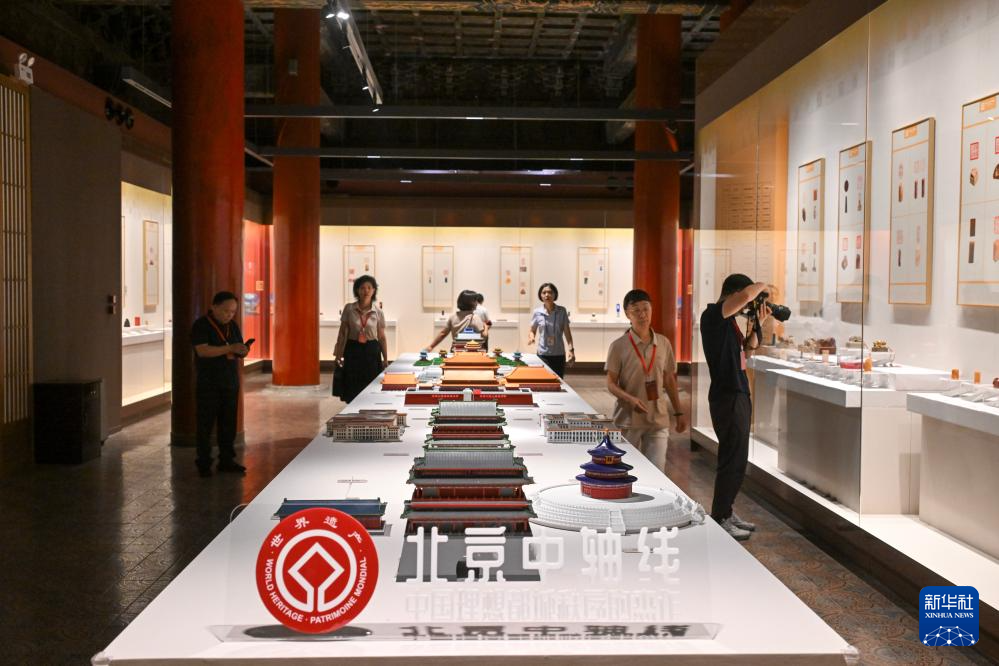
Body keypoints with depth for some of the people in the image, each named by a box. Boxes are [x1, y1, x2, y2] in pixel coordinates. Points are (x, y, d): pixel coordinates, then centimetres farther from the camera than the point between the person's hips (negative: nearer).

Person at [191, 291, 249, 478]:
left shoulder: (233, 326, 12)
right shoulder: (201, 325, -7)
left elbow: (239, 352, 16)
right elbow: (202, 350, -20)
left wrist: (243, 351, -9)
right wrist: (229, 349, -28)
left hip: (230, 383, 5)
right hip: (208, 384, -5)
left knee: (228, 424, 6)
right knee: (205, 424, -1)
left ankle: (226, 460, 14)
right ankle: (203, 463, 6)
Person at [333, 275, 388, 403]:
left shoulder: (378, 312, 1)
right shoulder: (349, 309, -1)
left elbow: (382, 337, 5)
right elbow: (343, 333, 4)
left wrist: (386, 359, 3)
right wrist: (338, 354, 0)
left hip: (371, 351, 0)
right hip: (353, 350, 0)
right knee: (352, 392, 2)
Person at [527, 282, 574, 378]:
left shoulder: (562, 311, -3)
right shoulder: (537, 312, -3)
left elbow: (567, 331, 3)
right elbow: (532, 331, 7)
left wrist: (570, 349, -4)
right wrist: (531, 337, -14)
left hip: (559, 354, 1)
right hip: (543, 354, -1)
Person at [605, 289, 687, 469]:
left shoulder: (663, 343, 5)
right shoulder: (619, 346, -6)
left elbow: (669, 380, 15)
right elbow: (611, 384, -5)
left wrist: (679, 412, 15)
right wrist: (630, 399, -22)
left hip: (658, 419, 2)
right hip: (628, 420, -2)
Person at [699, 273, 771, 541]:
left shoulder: (729, 321, 16)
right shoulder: (712, 315, -13)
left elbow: (748, 348, 23)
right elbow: (747, 294, -29)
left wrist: (758, 323, 10)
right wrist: (761, 286, -8)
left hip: (739, 394, 10)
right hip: (726, 397, -10)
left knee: (737, 459, 15)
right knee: (732, 460, -6)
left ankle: (726, 512, 24)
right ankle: (719, 520, 1)